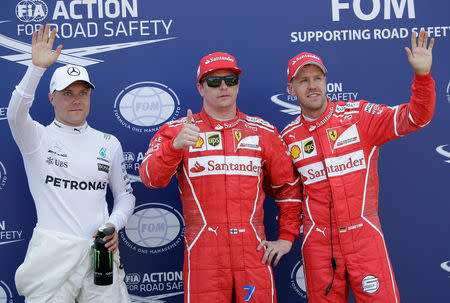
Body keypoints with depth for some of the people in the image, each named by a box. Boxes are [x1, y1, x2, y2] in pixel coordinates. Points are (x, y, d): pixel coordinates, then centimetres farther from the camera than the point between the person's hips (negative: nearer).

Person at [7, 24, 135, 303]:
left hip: (99, 250, 3)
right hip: (52, 250, -2)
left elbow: (125, 195, 16)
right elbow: (15, 114, -19)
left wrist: (113, 224, -2)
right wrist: (37, 68, -29)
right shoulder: (38, 138, 4)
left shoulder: (109, 143, 12)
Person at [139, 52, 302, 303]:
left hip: (254, 251, 2)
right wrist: (175, 145, -27)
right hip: (203, 251, -2)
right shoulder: (178, 130, 6)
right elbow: (151, 177, -10)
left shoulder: (263, 131, 12)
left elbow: (288, 186, 18)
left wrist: (287, 237, 11)